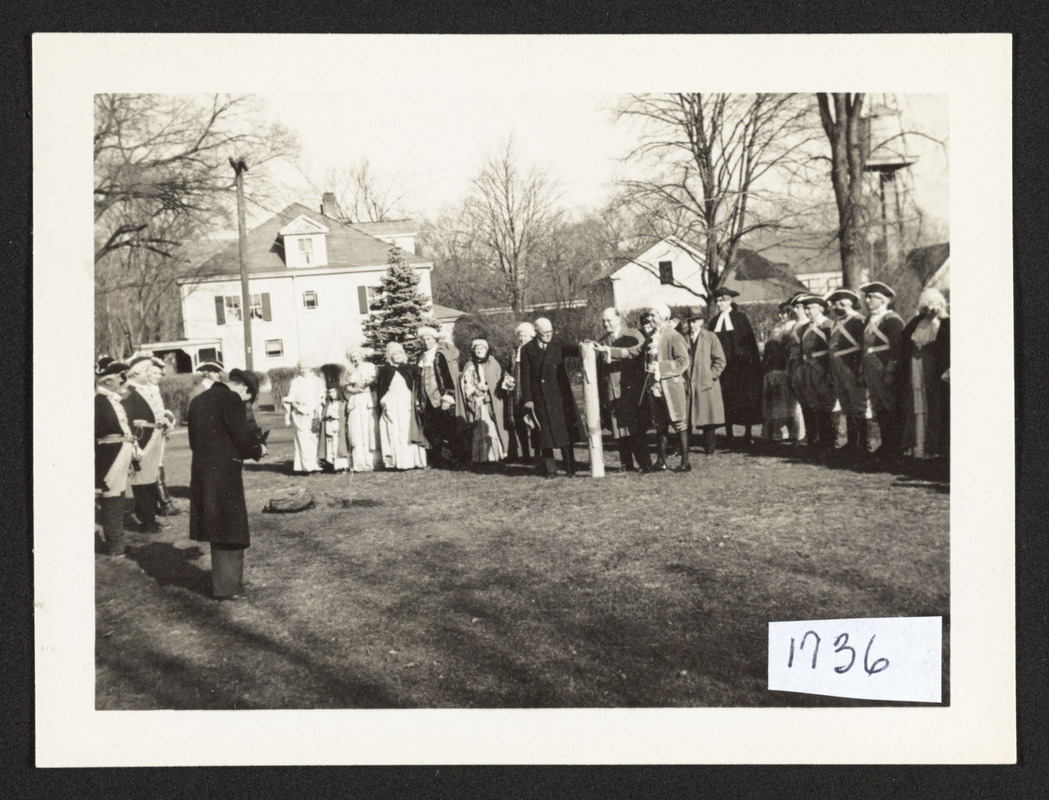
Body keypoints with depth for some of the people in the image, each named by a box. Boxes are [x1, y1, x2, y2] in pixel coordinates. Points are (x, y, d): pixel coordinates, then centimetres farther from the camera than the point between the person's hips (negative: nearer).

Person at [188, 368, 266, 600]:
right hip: (225, 474, -7)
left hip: (202, 472, 7)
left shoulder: (198, 400, 12)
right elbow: (243, 439, -15)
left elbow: (194, 441, 16)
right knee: (231, 532, 3)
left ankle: (221, 581, 26)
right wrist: (259, 450, 6)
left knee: (218, 531, 17)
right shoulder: (231, 400, -13)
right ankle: (228, 587, 6)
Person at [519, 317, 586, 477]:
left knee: (565, 430, 0)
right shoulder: (527, 350, 3)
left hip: (560, 396, 1)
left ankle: (570, 468, 6)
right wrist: (527, 399, -5)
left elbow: (572, 349, -12)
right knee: (545, 432, 2)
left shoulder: (558, 345, 7)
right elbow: (525, 376, 1)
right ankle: (549, 469, 11)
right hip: (540, 399, -1)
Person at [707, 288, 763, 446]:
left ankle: (747, 433, 8)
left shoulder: (740, 317, 1)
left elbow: (749, 340, -2)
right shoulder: (714, 320, 10)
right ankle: (729, 434, 6)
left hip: (740, 363, -3)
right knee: (726, 399, 1)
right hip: (722, 365, 3)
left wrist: (753, 361, -9)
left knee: (745, 399, 0)